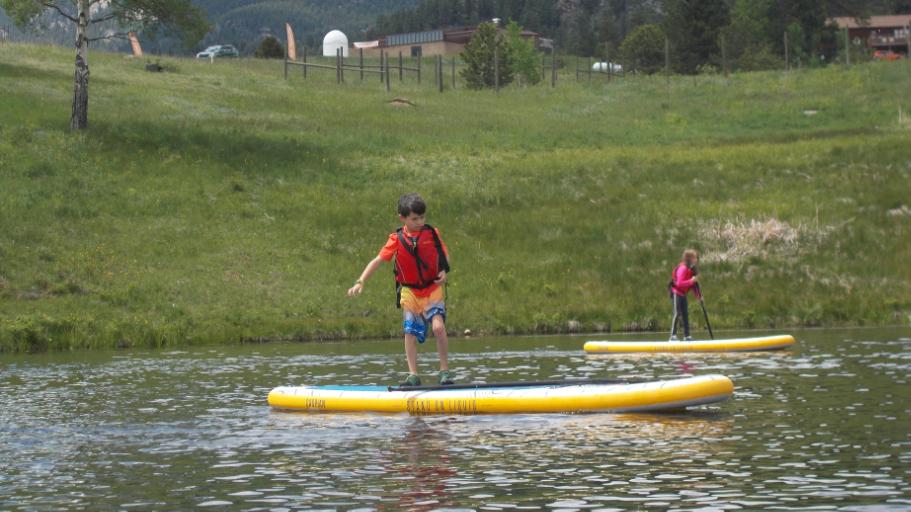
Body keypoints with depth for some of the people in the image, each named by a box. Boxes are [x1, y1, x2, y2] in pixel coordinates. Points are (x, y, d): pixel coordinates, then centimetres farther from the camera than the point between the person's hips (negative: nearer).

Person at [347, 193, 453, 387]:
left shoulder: (432, 233, -3)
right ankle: (413, 375, 6)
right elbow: (378, 260, -10)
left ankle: (445, 371, -7)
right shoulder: (397, 240, -6)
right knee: (410, 333, -1)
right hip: (409, 292, 1)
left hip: (432, 290, -1)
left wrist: (444, 272, -10)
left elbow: (444, 256, 10)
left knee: (438, 327, -18)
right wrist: (360, 282, -19)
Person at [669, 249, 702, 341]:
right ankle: (673, 336, -16)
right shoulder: (683, 268, -20)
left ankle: (687, 335, 12)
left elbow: (694, 285, 12)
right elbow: (679, 283, -28)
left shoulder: (692, 269, 8)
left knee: (685, 314, 9)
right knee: (677, 313, -14)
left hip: (683, 294, 9)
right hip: (676, 292, -9)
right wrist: (691, 281, -31)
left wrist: (698, 295, 6)